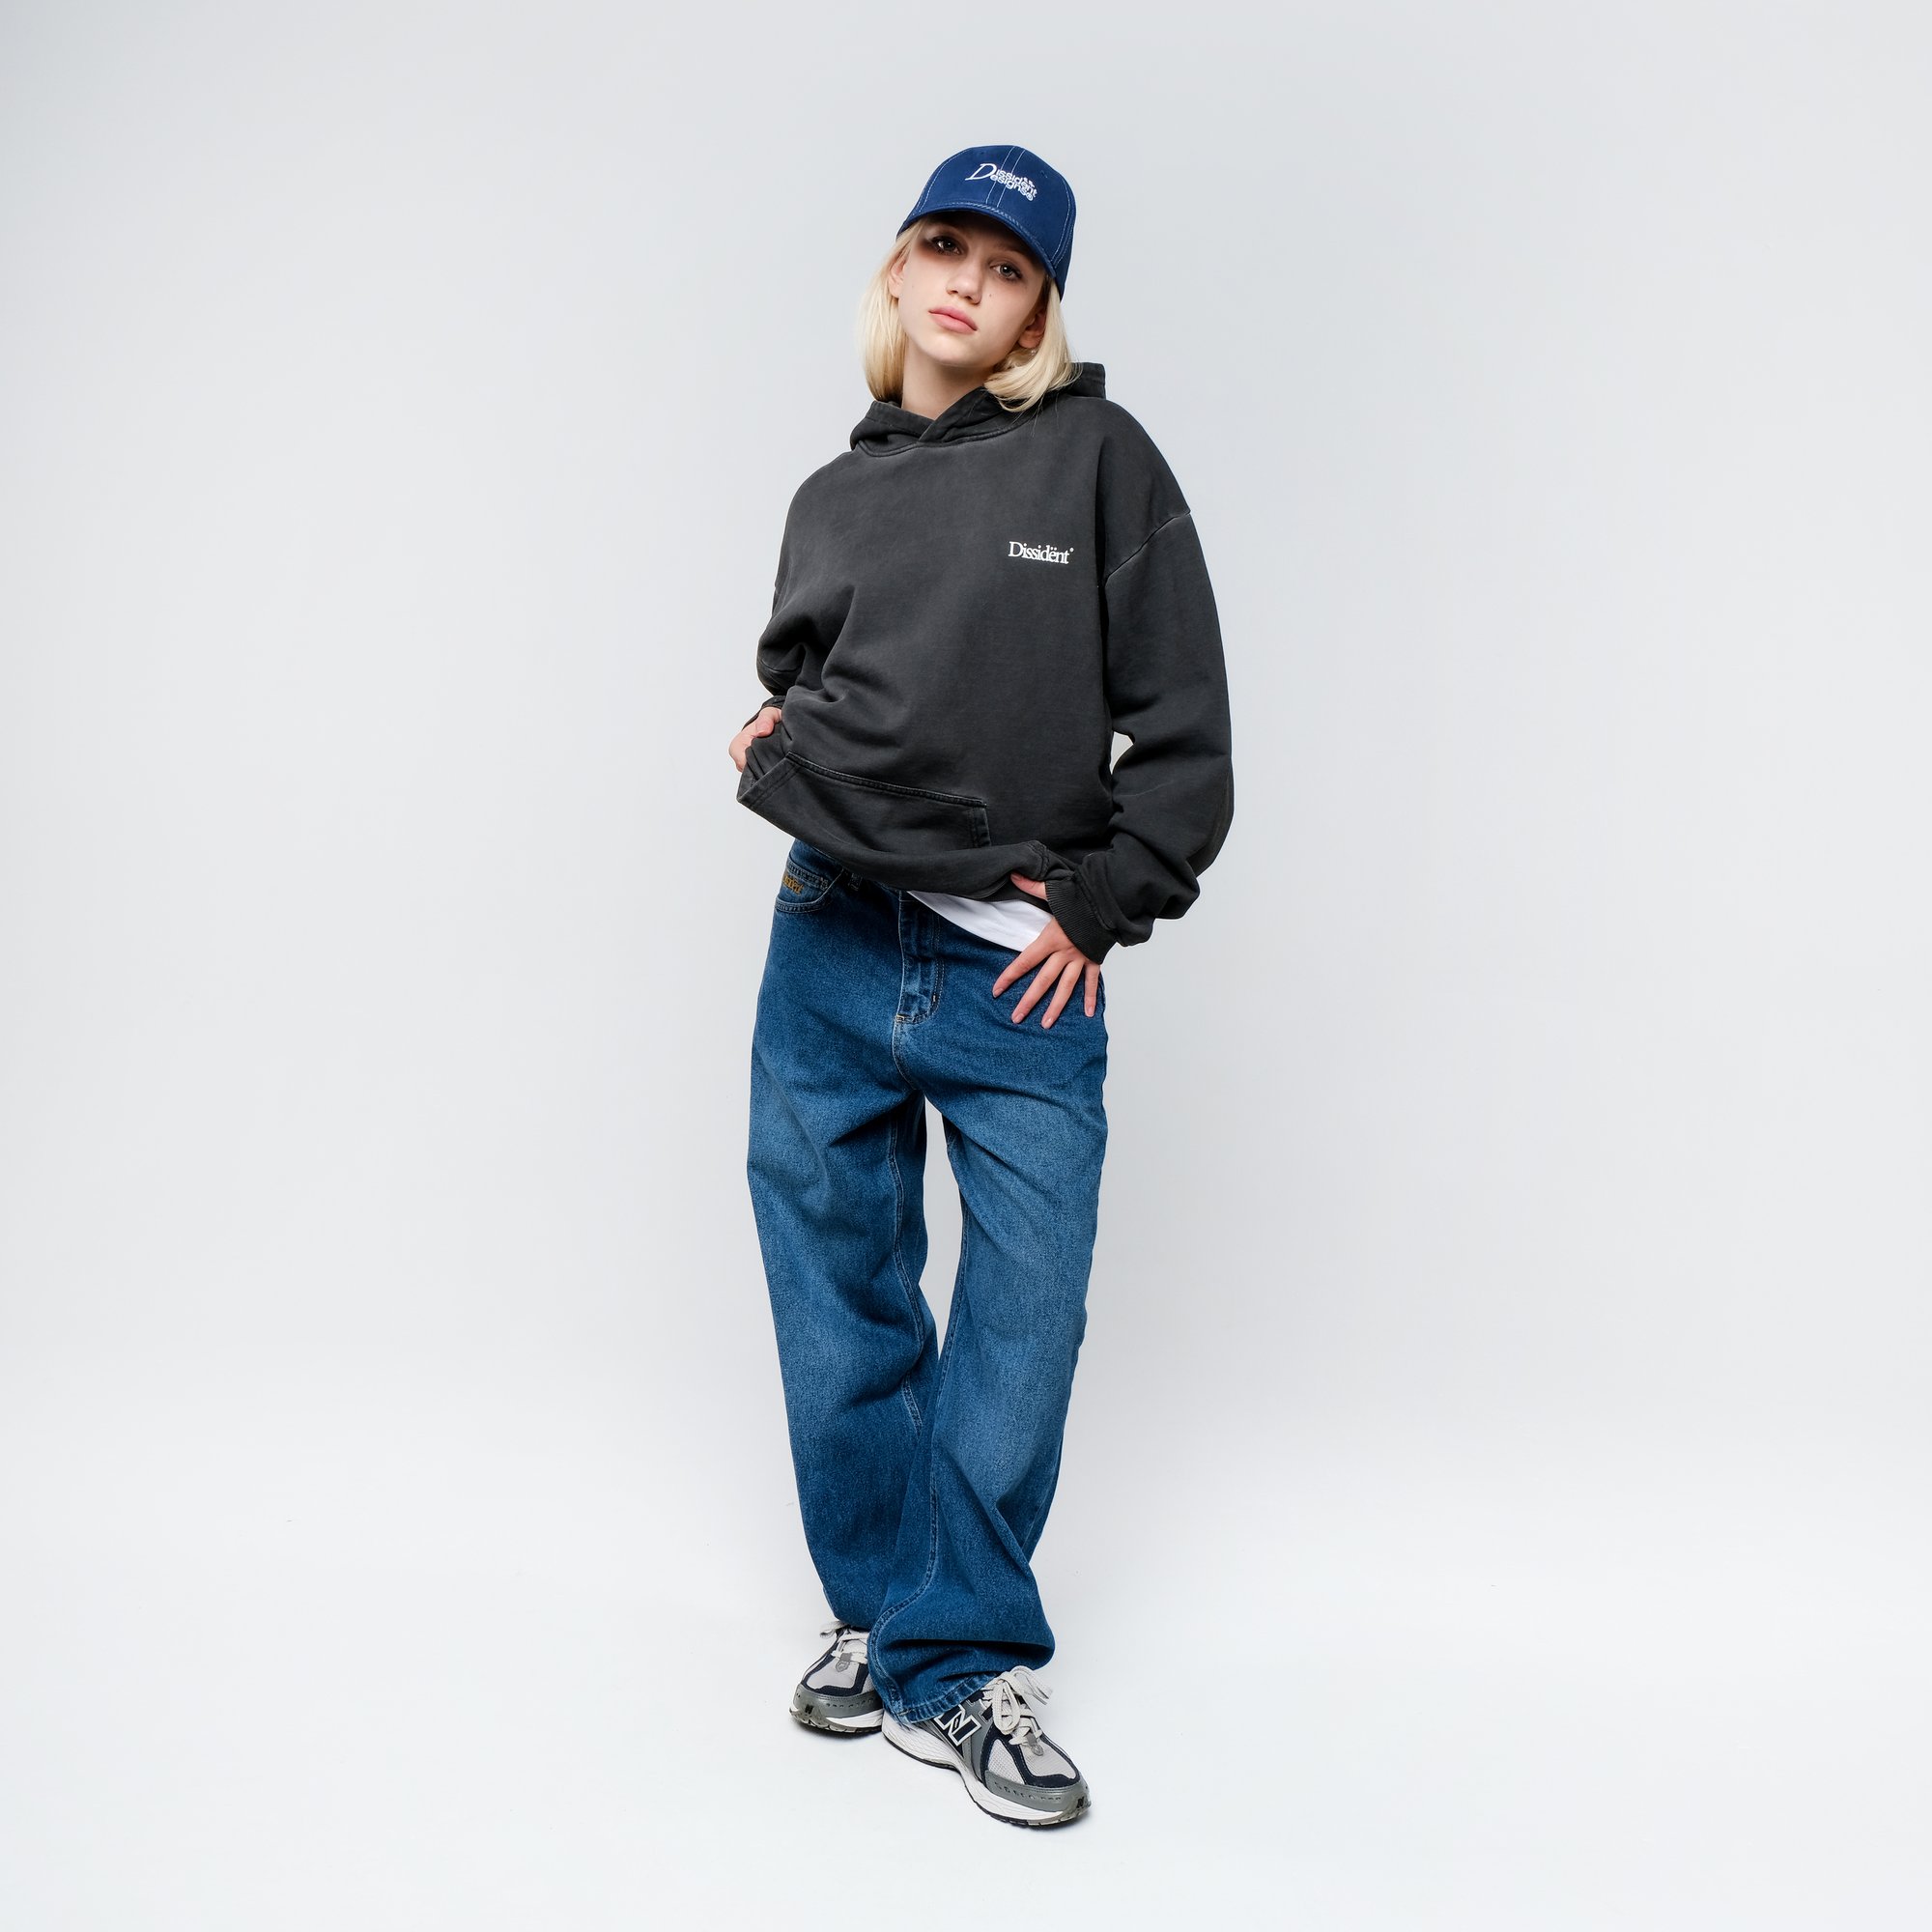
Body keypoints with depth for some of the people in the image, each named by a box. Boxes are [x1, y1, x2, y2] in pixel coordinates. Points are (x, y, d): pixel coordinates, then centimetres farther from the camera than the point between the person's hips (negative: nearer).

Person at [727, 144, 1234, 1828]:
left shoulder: (1100, 458, 0)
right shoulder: (834, 500, 12)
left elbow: (1184, 727, -1)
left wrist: (1100, 903, -4)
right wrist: (771, 743, 3)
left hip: (1023, 980, -3)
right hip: (828, 960, 4)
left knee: (1022, 1330, 0)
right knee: (843, 1318, 10)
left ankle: (951, 1668, 16)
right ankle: (890, 1613, 28)